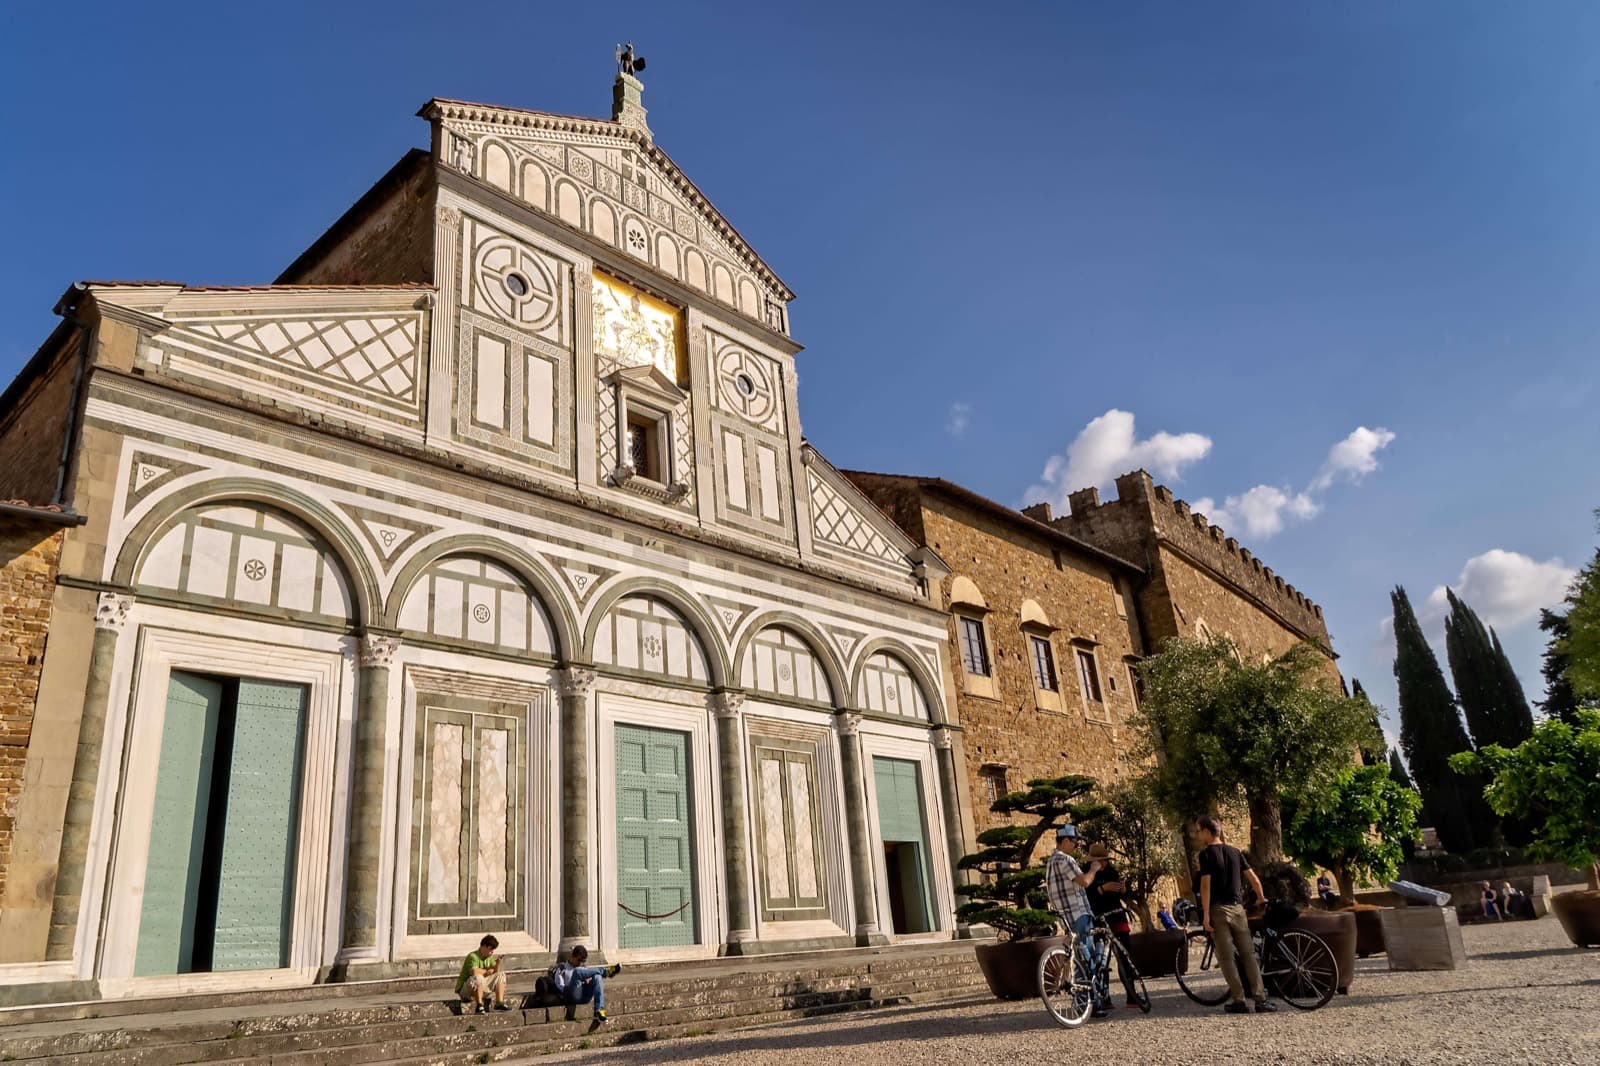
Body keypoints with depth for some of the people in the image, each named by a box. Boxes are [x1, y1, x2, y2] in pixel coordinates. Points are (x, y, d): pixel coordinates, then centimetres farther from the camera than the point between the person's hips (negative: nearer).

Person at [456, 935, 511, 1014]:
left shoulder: (489, 957, 8)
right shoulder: (473, 956, -19)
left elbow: (495, 972, 3)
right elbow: (474, 971, -36)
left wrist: (497, 964, -18)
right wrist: (486, 971, -17)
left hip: (481, 987, 8)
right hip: (464, 989, -8)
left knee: (501, 974, 0)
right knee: (478, 977, -38)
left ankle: (499, 1003, -10)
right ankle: (479, 1007, -33)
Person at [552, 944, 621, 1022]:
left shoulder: (583, 968, 30)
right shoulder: (562, 968, 16)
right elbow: (560, 987, 4)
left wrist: (588, 981, 1)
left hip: (586, 996, 4)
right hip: (573, 996, -4)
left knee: (597, 977, -27)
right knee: (577, 971, -31)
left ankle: (599, 1010, -35)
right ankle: (607, 971, -28)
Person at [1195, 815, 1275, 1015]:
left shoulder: (1206, 853, -7)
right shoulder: (1234, 851, 11)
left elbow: (1206, 885, -14)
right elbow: (1254, 879, 10)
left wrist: (1205, 914, -13)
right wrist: (1262, 900, 25)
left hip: (1218, 909, -5)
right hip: (1238, 908, 5)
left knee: (1226, 957, 1)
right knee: (1248, 954, 8)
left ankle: (1238, 1000, 0)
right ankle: (1261, 999, 4)